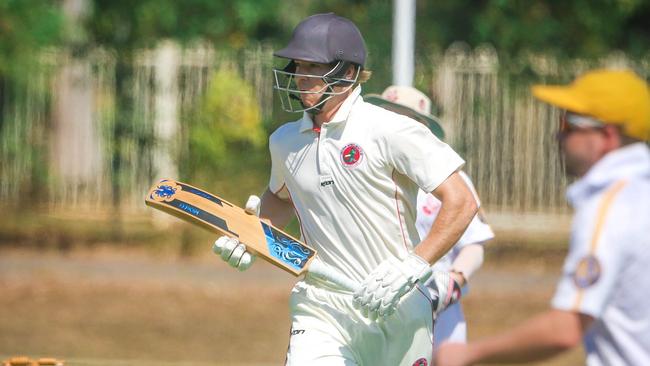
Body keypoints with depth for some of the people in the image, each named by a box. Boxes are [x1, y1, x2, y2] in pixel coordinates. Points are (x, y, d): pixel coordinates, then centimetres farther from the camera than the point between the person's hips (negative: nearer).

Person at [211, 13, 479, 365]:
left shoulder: (391, 131, -11)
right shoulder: (285, 141, 7)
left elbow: (461, 202, -14)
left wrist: (413, 267, -24)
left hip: (397, 309, -3)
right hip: (321, 308, 3)